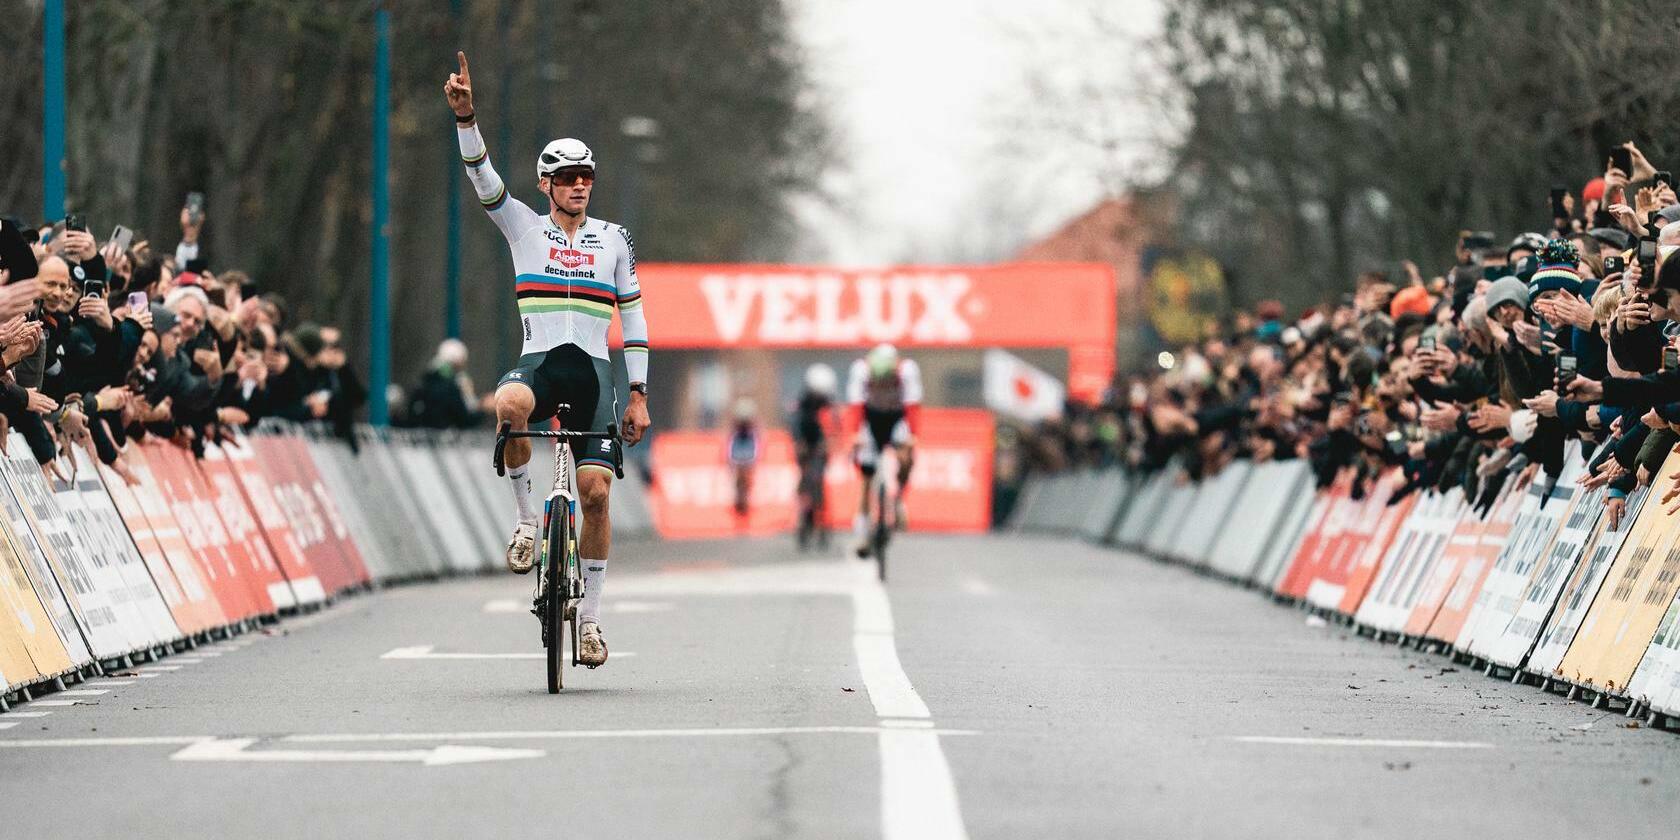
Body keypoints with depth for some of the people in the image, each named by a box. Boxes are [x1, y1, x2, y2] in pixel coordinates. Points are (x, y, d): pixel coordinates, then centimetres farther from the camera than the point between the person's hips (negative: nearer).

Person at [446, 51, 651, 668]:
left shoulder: (614, 240, 11)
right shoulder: (524, 227, 9)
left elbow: (634, 318, 12)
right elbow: (482, 176, -6)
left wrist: (638, 397, 6)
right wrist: (465, 117, -23)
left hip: (593, 370, 1)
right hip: (539, 361, -1)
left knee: (596, 492, -9)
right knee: (508, 406, -39)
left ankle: (589, 617, 5)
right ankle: (527, 518, -18)